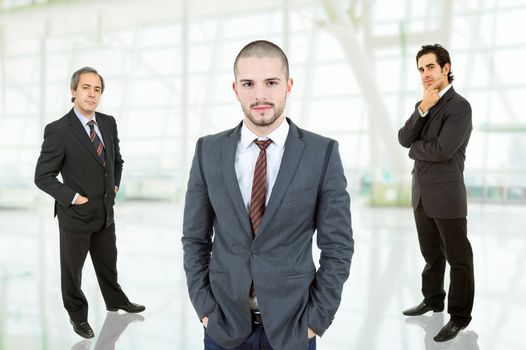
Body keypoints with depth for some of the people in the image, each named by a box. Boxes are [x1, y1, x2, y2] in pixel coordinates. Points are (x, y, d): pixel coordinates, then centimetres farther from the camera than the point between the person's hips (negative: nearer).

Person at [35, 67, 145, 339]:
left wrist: (115, 184, 8)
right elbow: (43, 176, -14)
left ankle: (116, 301, 46)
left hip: (105, 212, 5)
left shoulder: (109, 123, 0)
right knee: (72, 269, 14)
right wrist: (72, 197, -18)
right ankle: (77, 314, 36)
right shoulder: (58, 130, -18)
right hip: (76, 214, -5)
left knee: (108, 263, 23)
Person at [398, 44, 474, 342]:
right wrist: (422, 108, -13)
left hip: (446, 195, -7)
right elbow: (404, 139, 0)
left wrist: (414, 149, -4)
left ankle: (460, 316, 16)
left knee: (458, 258, 5)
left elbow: (442, 150, -22)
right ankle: (433, 300, 36)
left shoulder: (460, 106, -13)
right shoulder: (423, 105, 12)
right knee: (431, 254, 20)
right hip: (422, 194, 8)